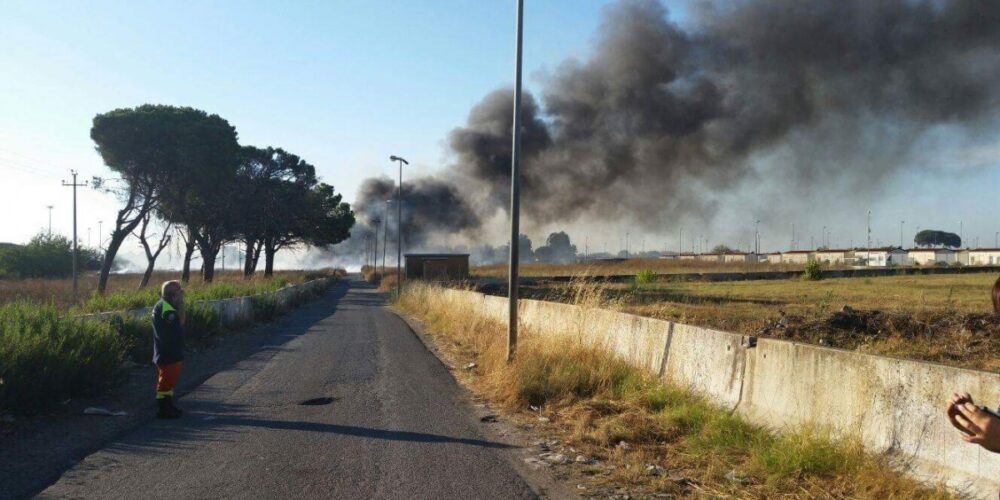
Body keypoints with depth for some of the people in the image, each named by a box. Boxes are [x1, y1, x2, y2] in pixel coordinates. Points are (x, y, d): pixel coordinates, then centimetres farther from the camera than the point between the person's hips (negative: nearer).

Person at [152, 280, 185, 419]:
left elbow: (179, 322, 10)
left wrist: (179, 303, 4)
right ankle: (163, 409, 2)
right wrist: (180, 303, -18)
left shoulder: (166, 305, 13)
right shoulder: (164, 307, -19)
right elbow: (180, 321, -24)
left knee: (170, 380, 17)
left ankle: (168, 406, 26)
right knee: (166, 380, -4)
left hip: (172, 352, 10)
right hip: (167, 353, -10)